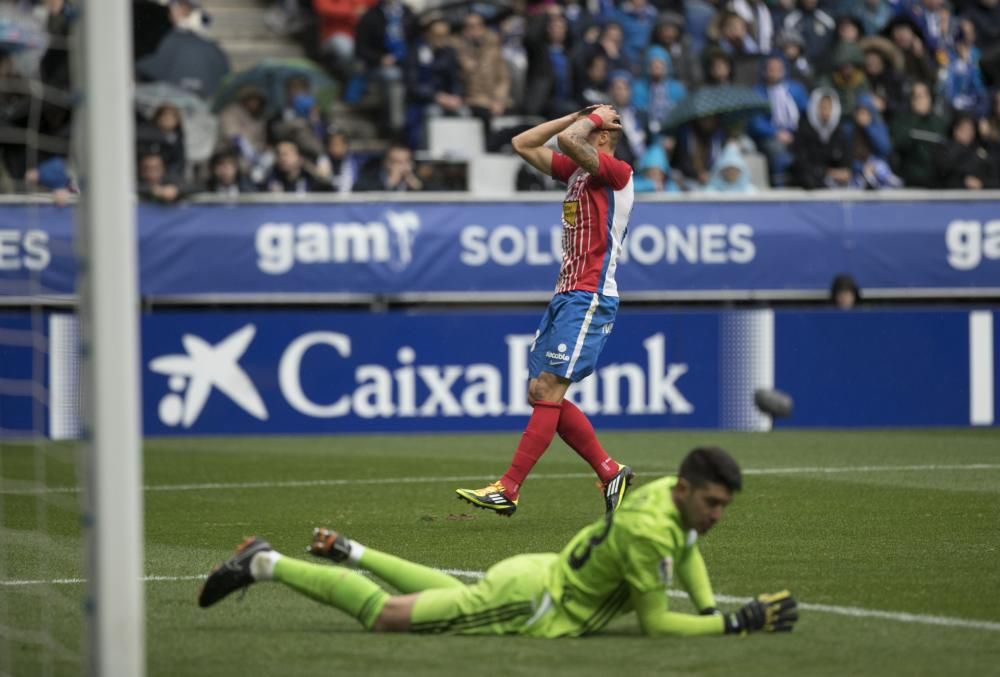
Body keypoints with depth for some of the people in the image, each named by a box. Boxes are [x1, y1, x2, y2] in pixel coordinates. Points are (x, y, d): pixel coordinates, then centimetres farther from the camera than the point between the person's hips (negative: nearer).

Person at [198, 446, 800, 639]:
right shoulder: (649, 531, -31)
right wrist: (735, 625, -28)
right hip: (529, 604, -9)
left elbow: (686, 550, 22)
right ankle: (266, 564, 4)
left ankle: (347, 552, 44)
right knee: (384, 615, -4)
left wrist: (711, 612, 8)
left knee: (453, 596, 38)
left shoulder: (673, 497, -2)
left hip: (540, 576, 9)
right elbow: (655, 623, -26)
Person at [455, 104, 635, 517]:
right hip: (565, 296, 10)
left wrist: (595, 118, -5)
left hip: (589, 300, -10)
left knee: (548, 391, -13)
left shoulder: (616, 172, -10)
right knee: (540, 394, 6)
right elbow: (523, 144, 19)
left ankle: (508, 489, -15)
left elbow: (568, 140, -25)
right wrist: (580, 114, 13)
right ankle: (610, 473, 13)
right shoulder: (576, 170, 16)